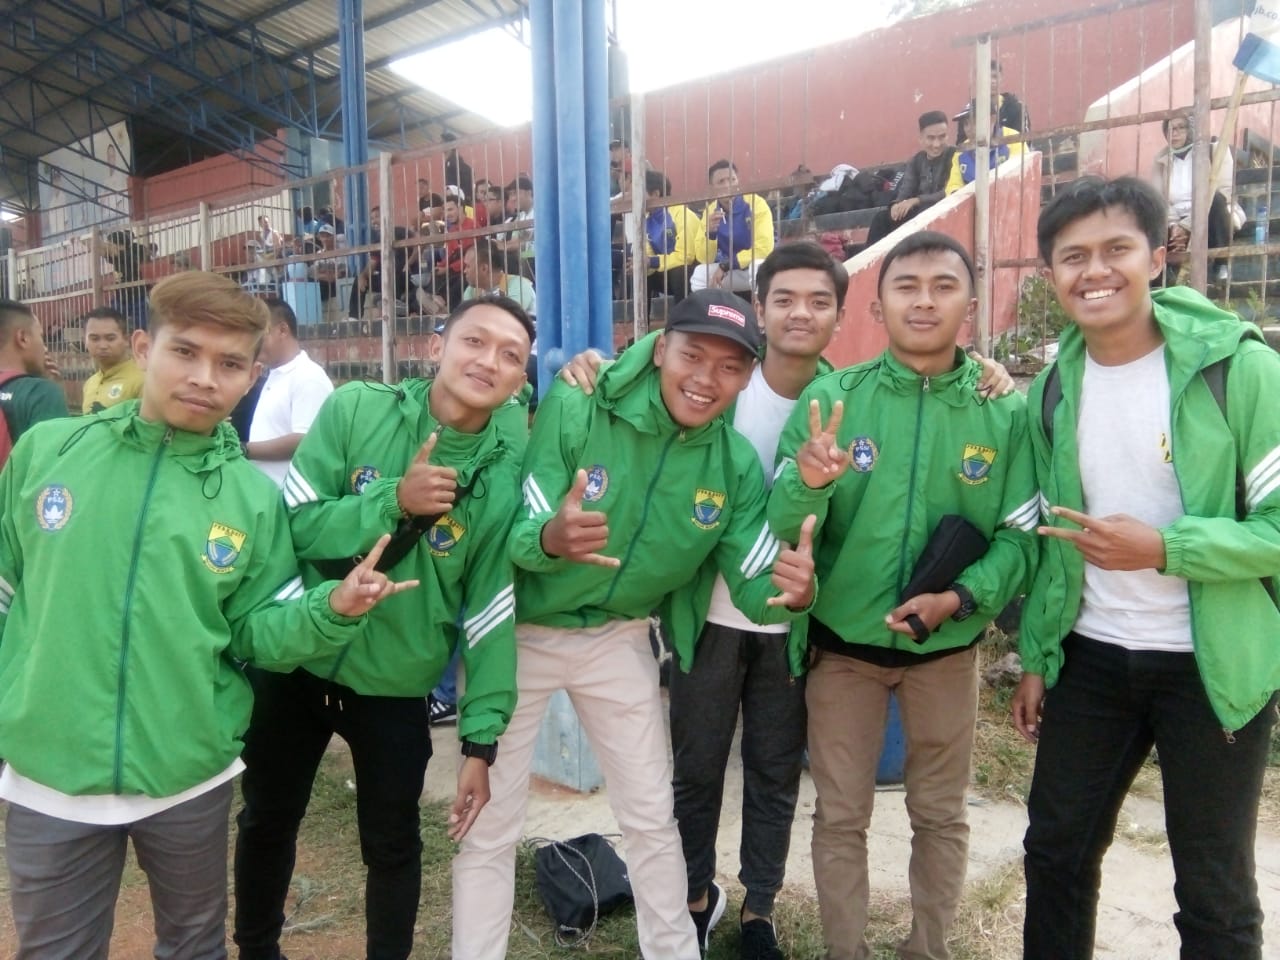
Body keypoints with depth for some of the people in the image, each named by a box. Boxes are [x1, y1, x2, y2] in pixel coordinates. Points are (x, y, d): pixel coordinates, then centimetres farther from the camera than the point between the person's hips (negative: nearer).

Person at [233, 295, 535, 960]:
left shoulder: (506, 475, -11)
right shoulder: (356, 408, -13)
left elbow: (492, 611, -10)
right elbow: (297, 524, -13)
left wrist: (481, 738, -11)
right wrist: (395, 500, -28)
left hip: (396, 684, 0)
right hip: (295, 661, 1)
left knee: (392, 844, 15)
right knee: (267, 821, 22)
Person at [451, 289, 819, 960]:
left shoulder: (737, 466, -10)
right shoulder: (573, 409, -23)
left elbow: (755, 584, -10)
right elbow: (515, 533, -23)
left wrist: (792, 593, -34)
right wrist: (551, 537, -47)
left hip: (619, 640, 3)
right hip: (518, 633, -3)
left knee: (652, 816, 16)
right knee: (489, 824, 8)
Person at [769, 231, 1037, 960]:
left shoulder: (1005, 411, -6)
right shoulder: (831, 396, -9)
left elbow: (1022, 534, -5)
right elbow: (784, 526, -13)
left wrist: (963, 597, -22)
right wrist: (807, 484, -35)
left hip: (948, 649, 1)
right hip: (843, 644, -1)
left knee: (941, 815, 19)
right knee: (841, 816, 13)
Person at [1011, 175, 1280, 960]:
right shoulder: (1054, 389, 2)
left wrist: (1164, 549, -26)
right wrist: (1035, 656, 8)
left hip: (1213, 663, -4)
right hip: (1090, 657, 4)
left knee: (1215, 889, 12)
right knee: (1057, 850, 16)